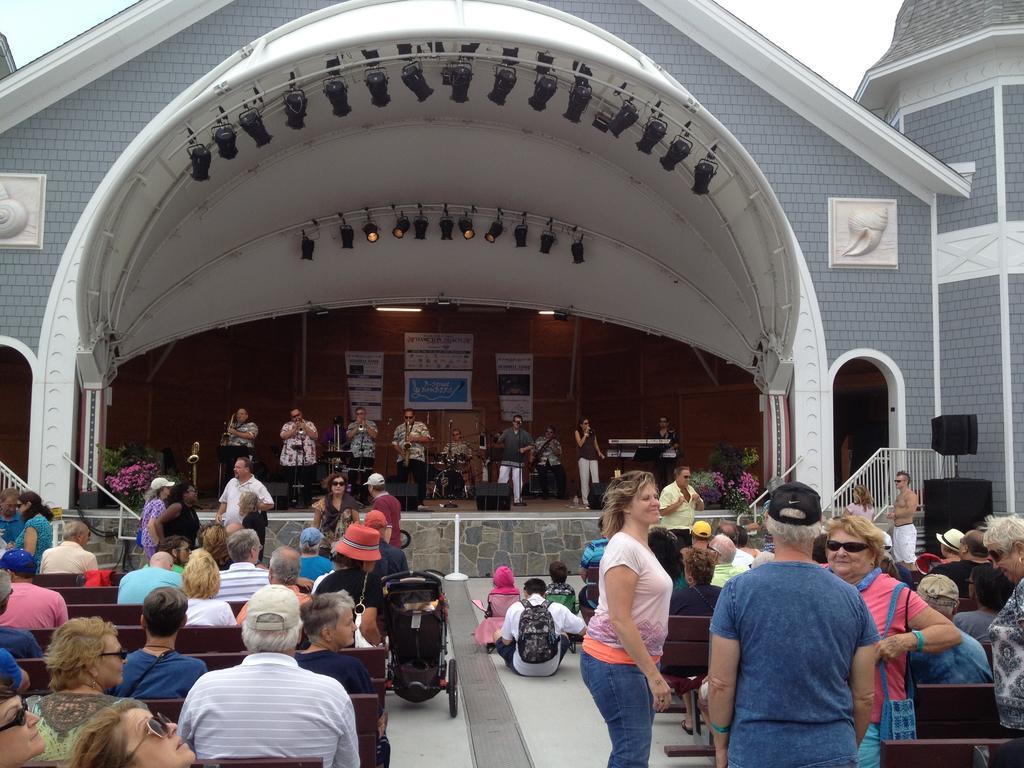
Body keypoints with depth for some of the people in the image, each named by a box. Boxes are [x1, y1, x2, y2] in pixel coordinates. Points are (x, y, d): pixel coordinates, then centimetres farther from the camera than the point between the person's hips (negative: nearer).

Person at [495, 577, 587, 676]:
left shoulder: (514, 608, -6)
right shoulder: (558, 609, -6)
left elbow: (506, 641, 2)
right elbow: (583, 630, 2)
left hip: (521, 669, -1)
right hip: (550, 670, 1)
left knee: (497, 634, 23)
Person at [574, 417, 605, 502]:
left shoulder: (592, 432, 13)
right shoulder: (577, 432, 4)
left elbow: (596, 444, 17)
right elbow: (580, 444, -7)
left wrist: (599, 452, 2)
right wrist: (585, 434, -9)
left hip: (593, 457, 2)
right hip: (583, 458, -2)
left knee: (596, 478, -7)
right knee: (584, 479, -3)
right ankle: (585, 499, 1)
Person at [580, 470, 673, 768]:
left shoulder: (641, 546, 14)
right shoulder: (624, 548, -16)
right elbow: (619, 620, -22)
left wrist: (653, 670, 20)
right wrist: (654, 675, -20)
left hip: (639, 660, 10)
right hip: (615, 662, -10)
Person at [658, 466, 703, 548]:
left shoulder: (691, 489, 13)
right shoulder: (668, 491, -10)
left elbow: (701, 509, 18)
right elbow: (662, 512, -18)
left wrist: (698, 500, -2)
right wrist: (678, 503, -21)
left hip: (689, 531, 7)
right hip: (674, 531, -7)